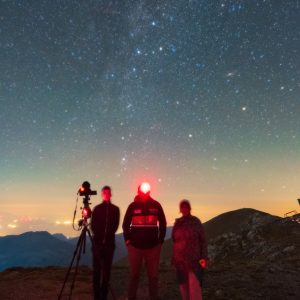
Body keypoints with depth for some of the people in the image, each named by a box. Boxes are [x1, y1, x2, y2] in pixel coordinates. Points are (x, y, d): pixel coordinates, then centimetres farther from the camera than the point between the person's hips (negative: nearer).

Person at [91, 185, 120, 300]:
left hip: (109, 242, 0)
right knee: (97, 268, 2)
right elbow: (93, 225, 2)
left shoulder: (115, 209, 6)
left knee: (106, 269, 5)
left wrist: (107, 235, -8)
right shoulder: (97, 208, 6)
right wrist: (100, 235, -9)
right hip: (97, 242, 0)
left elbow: (115, 226, 2)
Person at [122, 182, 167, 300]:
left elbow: (163, 224, 6)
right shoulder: (133, 206, -3)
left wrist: (160, 240, 3)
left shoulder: (156, 205, -2)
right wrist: (127, 240, 1)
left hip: (153, 246, 0)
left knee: (153, 275, 8)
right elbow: (126, 224, 5)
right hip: (135, 246, 0)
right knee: (134, 274, 12)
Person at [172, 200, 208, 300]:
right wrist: (174, 258, 10)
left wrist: (204, 257, -12)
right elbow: (174, 240, 9)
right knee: (183, 285, 11)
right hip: (180, 259, 3)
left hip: (194, 259, -3)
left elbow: (203, 241, -4)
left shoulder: (196, 222, -6)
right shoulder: (177, 223, 2)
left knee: (194, 285, -7)